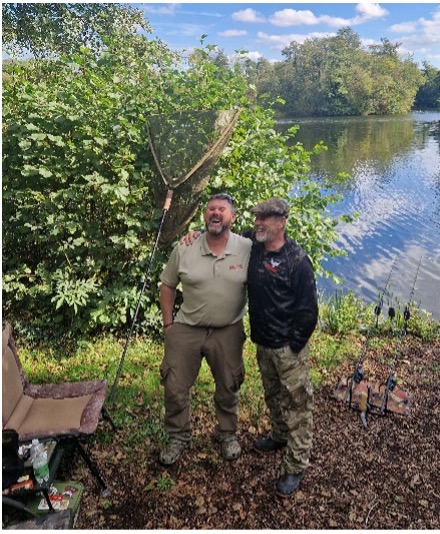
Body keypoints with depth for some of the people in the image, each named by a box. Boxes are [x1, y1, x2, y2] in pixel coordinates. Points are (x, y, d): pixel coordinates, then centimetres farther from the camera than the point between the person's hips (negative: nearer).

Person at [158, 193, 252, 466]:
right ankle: (178, 437, 33)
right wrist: (168, 324, 1)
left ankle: (227, 433, 43)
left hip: (228, 331, 0)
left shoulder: (248, 249, -11)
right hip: (186, 329, 1)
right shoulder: (184, 249, -8)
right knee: (175, 387, 8)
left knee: (228, 388, 17)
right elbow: (168, 286, 3)